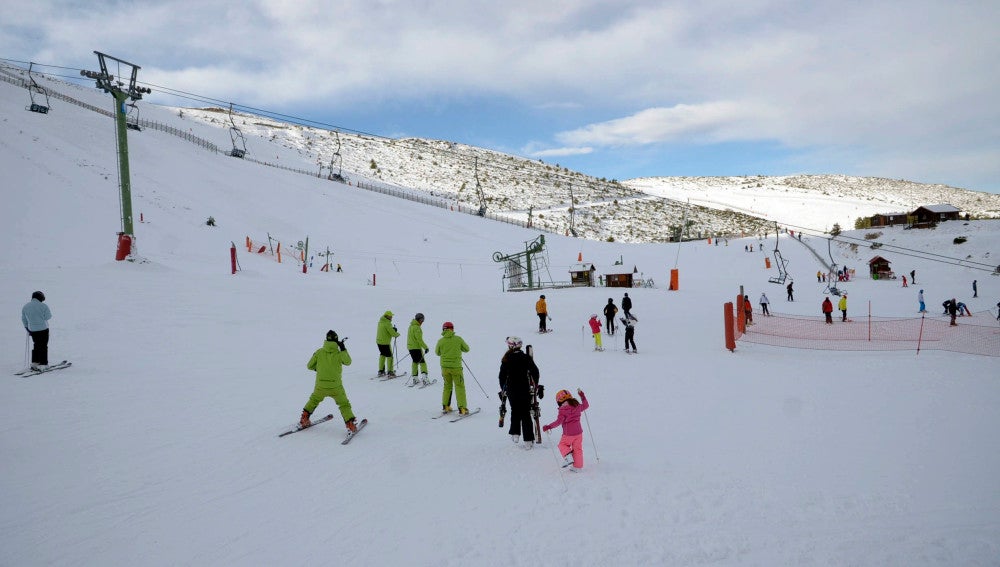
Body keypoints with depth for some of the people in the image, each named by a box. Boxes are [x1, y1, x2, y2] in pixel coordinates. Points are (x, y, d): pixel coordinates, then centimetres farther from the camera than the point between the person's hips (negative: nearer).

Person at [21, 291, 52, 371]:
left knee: (36, 345, 18)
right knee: (43, 346, 2)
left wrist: (27, 329, 21)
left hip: (32, 330, 5)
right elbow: (48, 317, -10)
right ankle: (43, 364, 1)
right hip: (43, 329, -5)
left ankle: (34, 363, 18)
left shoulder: (25, 307, 5)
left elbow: (24, 320, 11)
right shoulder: (43, 306, -12)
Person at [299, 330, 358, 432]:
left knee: (314, 400, 28)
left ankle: (304, 419, 29)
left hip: (320, 385, 2)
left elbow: (309, 365, 3)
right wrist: (343, 349, 1)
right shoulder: (339, 353, -10)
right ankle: (351, 424, 2)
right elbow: (348, 362, 6)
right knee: (344, 404, 11)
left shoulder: (319, 352, -4)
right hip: (336, 386, -2)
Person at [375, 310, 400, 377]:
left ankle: (381, 371, 26)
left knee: (382, 355, 21)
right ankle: (390, 372, 0)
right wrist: (398, 334, 2)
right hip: (385, 343, -8)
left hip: (378, 342, 8)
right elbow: (393, 334, -19)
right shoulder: (387, 323, -19)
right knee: (389, 356, 1)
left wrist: (393, 329, 4)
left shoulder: (381, 322, 7)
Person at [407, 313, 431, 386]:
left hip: (410, 347, 9)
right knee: (422, 362, -8)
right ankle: (424, 378, -19)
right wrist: (425, 347, -18)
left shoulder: (411, 326, 14)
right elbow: (419, 339, -21)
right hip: (416, 347, -9)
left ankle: (415, 379, 19)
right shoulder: (416, 327, -17)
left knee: (415, 362, 16)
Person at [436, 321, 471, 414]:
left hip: (445, 366, 2)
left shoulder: (441, 341, -5)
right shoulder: (458, 339, -8)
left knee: (447, 386, 19)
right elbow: (466, 349, 5)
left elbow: (437, 353, 10)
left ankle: (445, 407, 19)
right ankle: (462, 408, 0)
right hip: (456, 366, -2)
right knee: (459, 387, 5)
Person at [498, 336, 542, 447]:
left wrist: (503, 389, 14)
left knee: (515, 411, 23)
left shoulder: (506, 360, -5)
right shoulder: (526, 358, -7)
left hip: (511, 390, 1)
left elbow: (502, 376, 1)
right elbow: (535, 371, -3)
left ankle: (515, 434, 17)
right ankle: (528, 440, 1)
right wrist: (536, 385, 11)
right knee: (526, 414, 4)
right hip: (524, 389, -1)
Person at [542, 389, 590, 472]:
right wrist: (582, 396, 33)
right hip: (578, 432, 5)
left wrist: (548, 427, -18)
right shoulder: (577, 406, 4)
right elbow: (586, 405, 23)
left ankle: (568, 456, -6)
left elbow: (558, 422, -20)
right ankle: (577, 467, 15)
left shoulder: (563, 410, -13)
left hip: (568, 434, -5)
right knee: (578, 449, 13)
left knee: (562, 444, 17)